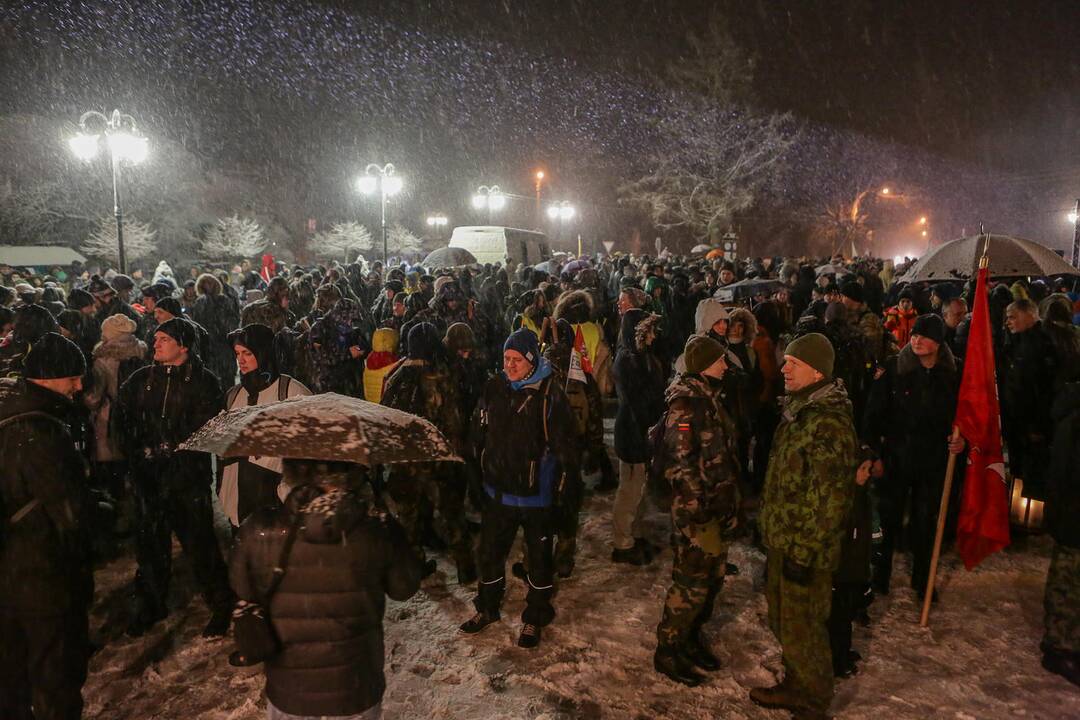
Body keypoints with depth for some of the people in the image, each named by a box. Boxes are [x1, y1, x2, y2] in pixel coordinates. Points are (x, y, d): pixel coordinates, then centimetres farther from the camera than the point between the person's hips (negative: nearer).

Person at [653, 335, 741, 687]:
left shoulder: (709, 396, 12)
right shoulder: (686, 401, -18)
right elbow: (680, 459, -23)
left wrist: (729, 502, 18)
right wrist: (698, 503, -19)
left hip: (718, 506, 9)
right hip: (696, 509, -9)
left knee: (713, 576, 18)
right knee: (691, 582, 0)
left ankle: (692, 636, 35)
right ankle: (667, 651, 16)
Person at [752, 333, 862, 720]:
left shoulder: (828, 422, -23)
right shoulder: (799, 410, 8)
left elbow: (828, 499, -24)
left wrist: (803, 552, -21)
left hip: (803, 549, -9)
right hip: (781, 541, 9)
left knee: (800, 630, 6)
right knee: (782, 622, 22)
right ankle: (794, 687, 41)